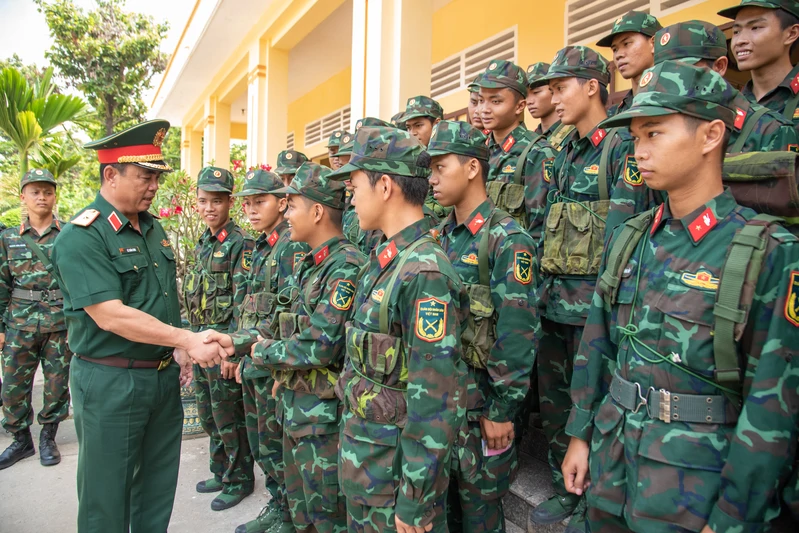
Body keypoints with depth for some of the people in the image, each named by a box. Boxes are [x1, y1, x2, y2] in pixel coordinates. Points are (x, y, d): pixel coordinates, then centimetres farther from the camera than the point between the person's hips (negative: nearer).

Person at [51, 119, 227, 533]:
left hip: (164, 375, 7)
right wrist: (187, 340, -27)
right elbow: (110, 316, -25)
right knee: (107, 498, 11)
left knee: (159, 486, 20)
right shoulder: (81, 236, -16)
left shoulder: (153, 227, 8)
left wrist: (179, 351, 6)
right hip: (109, 381, -7)